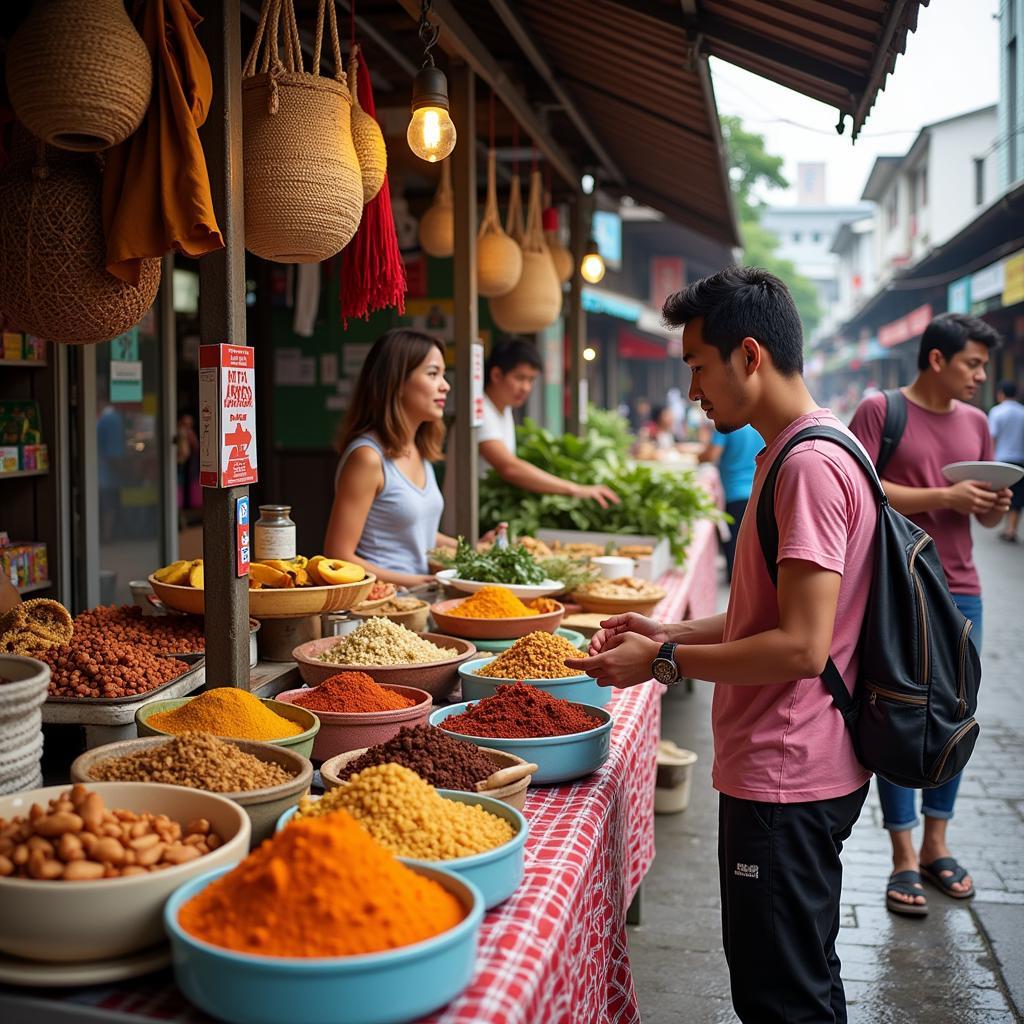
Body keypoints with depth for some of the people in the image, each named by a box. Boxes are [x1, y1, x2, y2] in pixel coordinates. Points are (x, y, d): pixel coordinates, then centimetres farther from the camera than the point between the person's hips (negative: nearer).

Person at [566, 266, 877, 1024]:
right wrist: (670, 633, 10)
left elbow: (802, 646, -25)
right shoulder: (805, 454, 13)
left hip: (786, 782, -10)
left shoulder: (810, 466, -21)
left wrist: (663, 662, -16)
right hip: (796, 771, 10)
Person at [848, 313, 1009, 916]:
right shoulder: (880, 410, -4)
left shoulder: (976, 423, 13)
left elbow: (987, 516, 20)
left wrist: (995, 507, -4)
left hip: (961, 591, 6)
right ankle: (904, 859, 9)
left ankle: (937, 844, 24)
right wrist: (944, 496, -18)